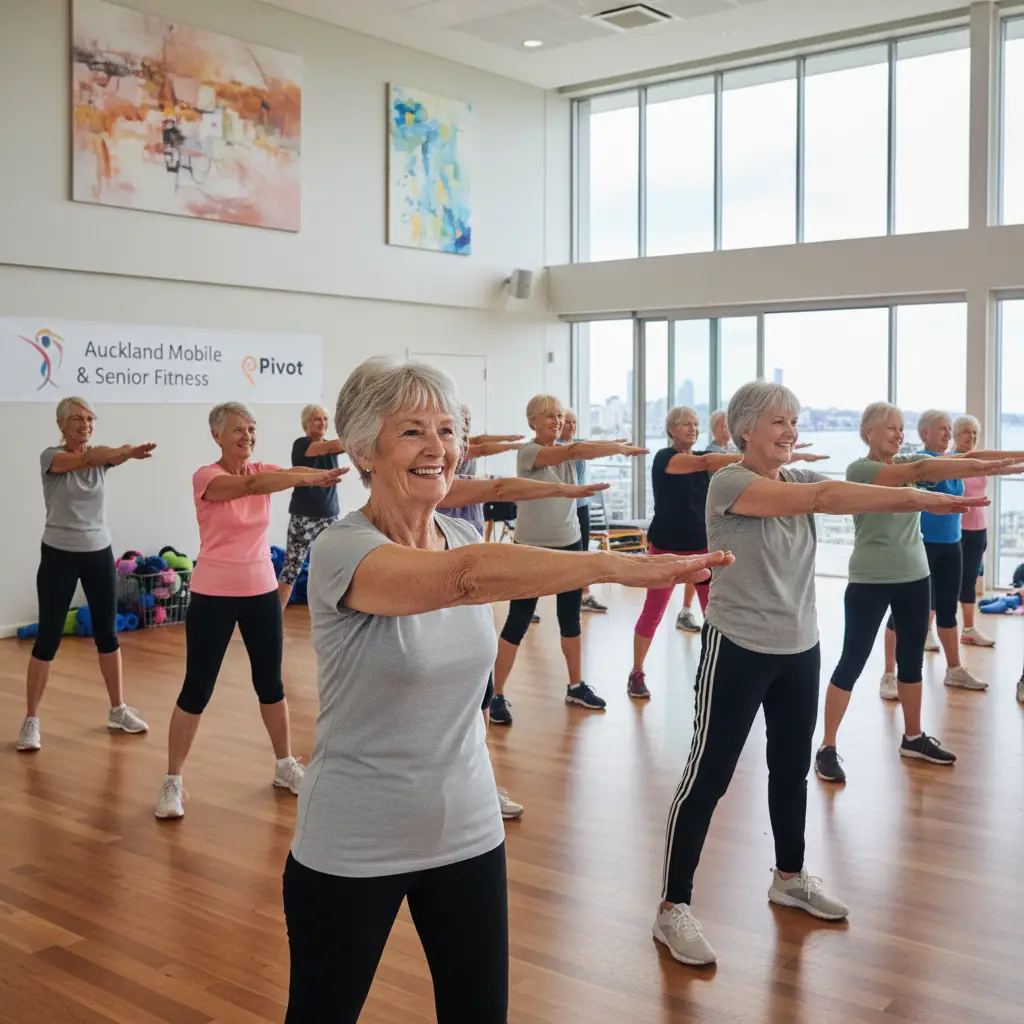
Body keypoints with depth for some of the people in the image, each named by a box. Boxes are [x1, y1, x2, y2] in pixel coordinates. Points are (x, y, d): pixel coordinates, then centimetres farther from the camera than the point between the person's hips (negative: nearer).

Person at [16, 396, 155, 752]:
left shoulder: (100, 456, 2)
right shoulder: (50, 456, -9)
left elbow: (115, 457, -22)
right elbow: (83, 460, -30)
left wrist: (131, 452, -48)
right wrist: (124, 450, -49)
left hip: (99, 554, 4)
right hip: (59, 555, -4)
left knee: (107, 634, 10)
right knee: (48, 639, -1)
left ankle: (118, 710, 23)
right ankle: (31, 720, 9)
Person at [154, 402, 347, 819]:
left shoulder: (263, 469, 4)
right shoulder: (206, 477, -12)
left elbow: (293, 474, -14)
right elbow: (251, 485, -30)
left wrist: (322, 473, -36)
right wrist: (309, 478, -43)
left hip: (261, 592, 5)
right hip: (213, 596, -4)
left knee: (270, 682, 14)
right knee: (197, 690, 1)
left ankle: (285, 765, 30)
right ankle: (172, 782, 13)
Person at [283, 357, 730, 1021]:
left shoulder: (465, 535, 1)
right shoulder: (341, 552, -21)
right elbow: (464, 577, -40)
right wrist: (617, 566, -49)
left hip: (468, 833, 5)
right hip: (354, 849, -5)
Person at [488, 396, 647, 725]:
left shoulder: (566, 450, 10)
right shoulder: (527, 452, -14)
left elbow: (586, 449, -7)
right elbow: (576, 451, -26)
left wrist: (617, 445, -25)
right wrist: (620, 448, -29)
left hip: (569, 544, 6)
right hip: (532, 548, -6)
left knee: (571, 620, 13)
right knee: (517, 623, -3)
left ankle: (576, 687, 25)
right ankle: (497, 695, 5)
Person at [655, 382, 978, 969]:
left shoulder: (801, 478, 8)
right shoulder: (728, 484, -16)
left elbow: (837, 494, -10)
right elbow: (823, 497, -27)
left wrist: (923, 497, -26)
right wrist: (919, 498, -32)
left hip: (800, 649, 7)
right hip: (739, 649, -7)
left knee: (792, 766, 19)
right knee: (709, 775, -3)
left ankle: (790, 878, 38)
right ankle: (673, 907, 5)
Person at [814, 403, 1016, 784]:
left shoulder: (910, 460, 7)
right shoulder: (858, 470, -13)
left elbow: (956, 465, -11)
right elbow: (918, 472, -27)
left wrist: (996, 464, -30)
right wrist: (984, 465, -35)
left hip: (915, 577, 6)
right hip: (870, 581, -6)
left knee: (912, 660, 15)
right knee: (852, 662, -2)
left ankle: (913, 737, 30)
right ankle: (827, 748, 5)